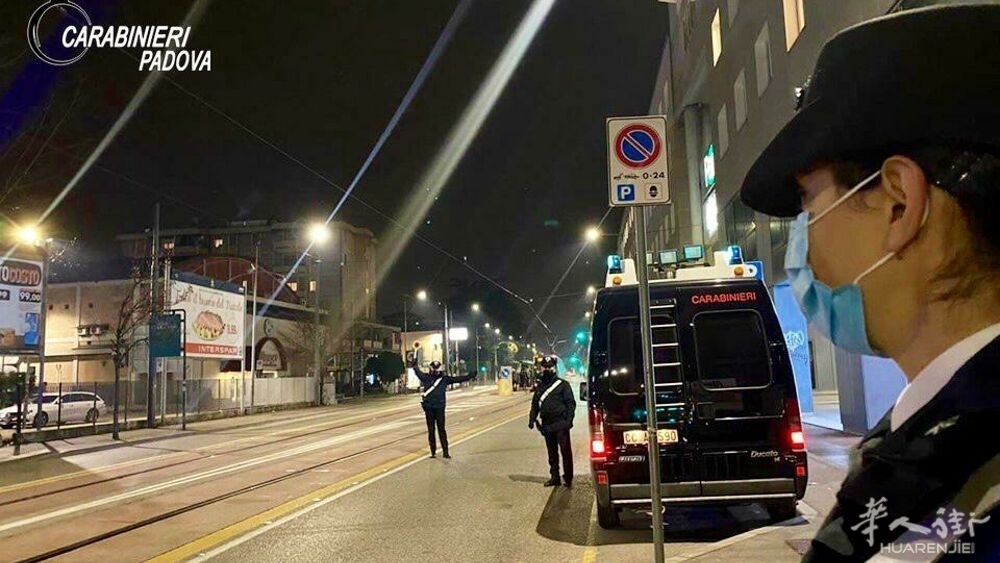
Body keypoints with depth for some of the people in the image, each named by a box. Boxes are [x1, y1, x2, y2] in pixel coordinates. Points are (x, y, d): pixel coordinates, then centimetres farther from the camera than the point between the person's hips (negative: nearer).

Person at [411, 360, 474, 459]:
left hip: (440, 407, 1)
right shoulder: (426, 377, 4)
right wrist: (414, 366, -18)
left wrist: (470, 376, 7)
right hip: (429, 407, -1)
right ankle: (433, 452, 14)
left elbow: (458, 379, 9)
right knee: (431, 430, 6)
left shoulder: (444, 379, 7)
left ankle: (445, 452, 6)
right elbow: (419, 373, -5)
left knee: (441, 429, 2)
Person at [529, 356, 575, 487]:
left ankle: (568, 478, 2)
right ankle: (554, 477, 21)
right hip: (547, 425, 6)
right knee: (552, 453, 12)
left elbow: (571, 403, -6)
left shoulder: (562, 385, -2)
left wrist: (568, 420, -15)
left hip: (560, 424, -5)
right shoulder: (540, 386, 14)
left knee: (565, 451, -4)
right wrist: (532, 419, 7)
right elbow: (535, 404, 19)